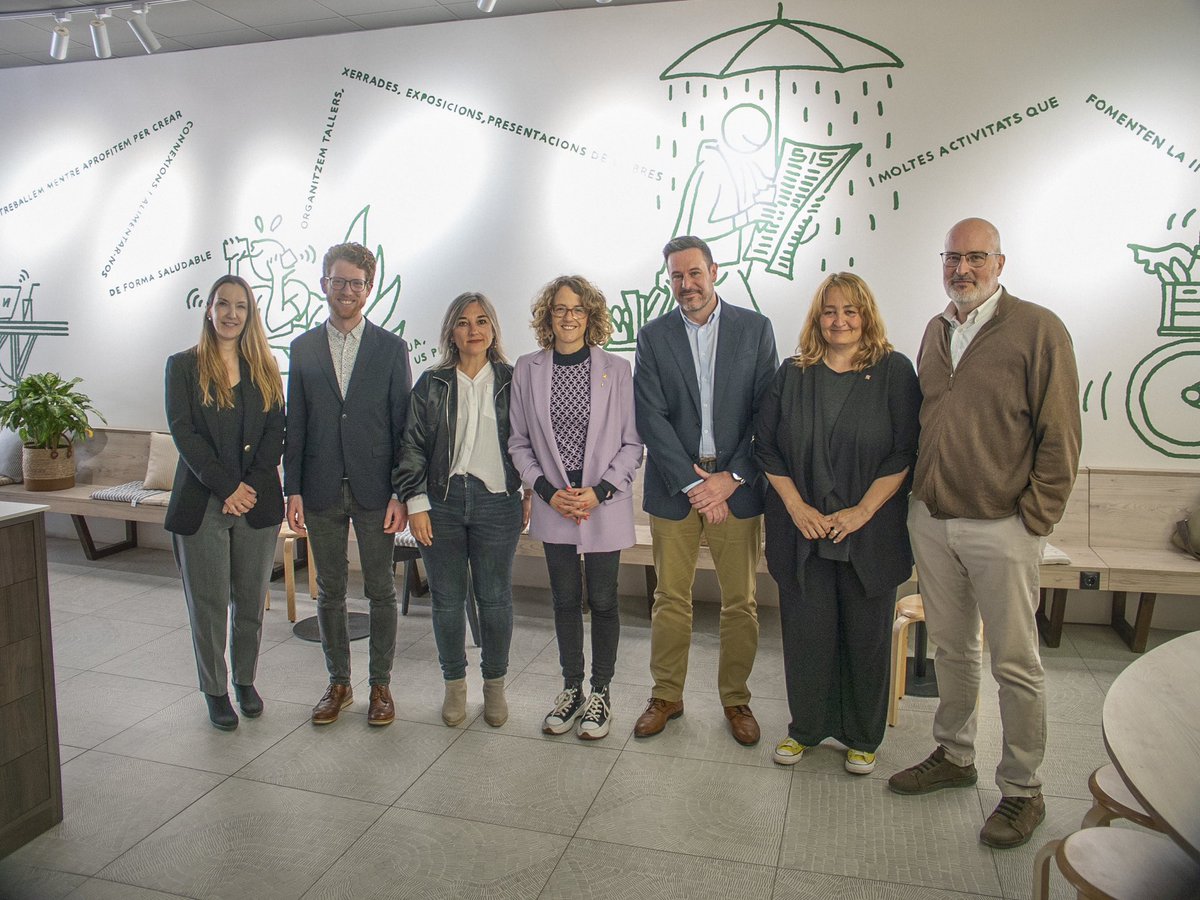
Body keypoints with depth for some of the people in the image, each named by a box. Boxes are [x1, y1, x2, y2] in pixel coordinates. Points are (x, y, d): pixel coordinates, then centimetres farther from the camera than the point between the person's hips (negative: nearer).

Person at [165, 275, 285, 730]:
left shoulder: (264, 369, 9)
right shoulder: (183, 366, 2)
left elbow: (275, 432, 3)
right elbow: (183, 432, -6)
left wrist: (251, 487, -9)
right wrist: (227, 487, -14)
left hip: (257, 501, 2)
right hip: (202, 503, -2)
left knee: (251, 599, 9)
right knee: (208, 603, 5)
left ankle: (245, 680, 27)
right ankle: (215, 690, 20)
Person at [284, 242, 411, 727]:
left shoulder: (391, 348, 0)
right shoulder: (303, 348, 7)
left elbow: (402, 424, -2)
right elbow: (295, 425, 6)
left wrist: (400, 494, -8)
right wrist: (293, 490, 0)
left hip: (374, 490, -2)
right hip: (322, 491, 2)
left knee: (381, 591, 7)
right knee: (330, 592, 12)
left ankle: (380, 684, 21)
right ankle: (339, 683, 27)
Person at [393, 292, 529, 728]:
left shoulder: (512, 382, 5)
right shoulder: (431, 384, 5)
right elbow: (413, 445, 3)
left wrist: (531, 494, 3)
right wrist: (415, 502, -3)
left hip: (497, 501, 0)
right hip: (442, 502, 1)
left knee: (495, 597, 5)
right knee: (447, 599, 8)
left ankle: (495, 685, 24)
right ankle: (454, 685, 26)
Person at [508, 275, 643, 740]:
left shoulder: (616, 369, -4)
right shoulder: (528, 369, 1)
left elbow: (631, 442, -3)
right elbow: (518, 441, 4)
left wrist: (600, 491, -13)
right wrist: (548, 491, -7)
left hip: (605, 507, -2)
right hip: (554, 506, 2)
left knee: (602, 601, 6)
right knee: (565, 600, 13)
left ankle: (600, 694, 24)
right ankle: (571, 689, 29)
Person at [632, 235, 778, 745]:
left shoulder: (755, 328, 4)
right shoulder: (653, 336, 4)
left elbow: (767, 412, -1)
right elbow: (652, 418, -4)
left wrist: (730, 478, -9)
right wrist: (693, 483, -11)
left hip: (737, 486, 0)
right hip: (674, 486, 0)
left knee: (740, 603, 7)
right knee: (670, 600, 8)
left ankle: (736, 698, 25)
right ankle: (666, 696, 25)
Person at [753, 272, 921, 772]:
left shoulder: (895, 372, 0)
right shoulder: (792, 374, 6)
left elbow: (905, 453, -5)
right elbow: (766, 446, 5)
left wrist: (862, 511, -13)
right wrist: (796, 506, -7)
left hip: (870, 534, -1)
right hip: (802, 530, 2)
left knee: (866, 634, 8)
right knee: (806, 631, 7)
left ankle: (862, 736, 27)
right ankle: (806, 727, 27)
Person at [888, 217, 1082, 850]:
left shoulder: (1038, 329, -7)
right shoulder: (935, 331, 12)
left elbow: (1060, 435, -9)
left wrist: (1033, 518, -10)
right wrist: (918, 494, 10)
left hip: (1000, 526, -5)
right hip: (931, 520, 5)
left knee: (1015, 664, 5)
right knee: (950, 648, 17)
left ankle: (1022, 791, 20)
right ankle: (953, 756, 33)